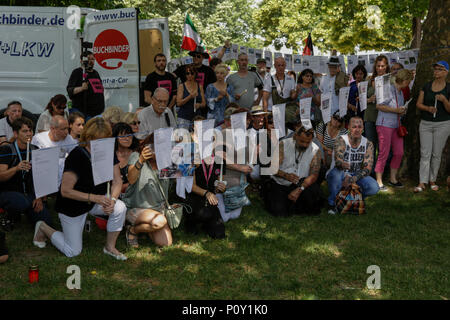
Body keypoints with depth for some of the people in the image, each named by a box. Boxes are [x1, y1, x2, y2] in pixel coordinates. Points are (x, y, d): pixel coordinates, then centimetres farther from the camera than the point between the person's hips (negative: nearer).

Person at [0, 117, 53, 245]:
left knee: (46, 220, -22)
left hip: (29, 194, 3)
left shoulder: (35, 150, 8)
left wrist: (39, 197, -6)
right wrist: (17, 168, -35)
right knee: (22, 202, -37)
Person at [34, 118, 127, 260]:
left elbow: (117, 180, -6)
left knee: (120, 208, -25)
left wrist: (112, 200, -26)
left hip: (97, 199, 5)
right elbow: (65, 191, -27)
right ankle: (43, 228, 27)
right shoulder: (77, 156, -28)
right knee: (73, 252, 2)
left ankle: (110, 247, -2)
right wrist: (94, 197, -35)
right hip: (72, 206, -5)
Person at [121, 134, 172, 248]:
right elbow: (131, 180, -26)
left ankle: (146, 227, 21)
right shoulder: (136, 156, -9)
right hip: (135, 208, -5)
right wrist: (141, 161, -43)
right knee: (159, 221, -34)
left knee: (166, 243, -10)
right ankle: (132, 230, -3)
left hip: (158, 209, 5)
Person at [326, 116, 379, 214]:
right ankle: (332, 202, -12)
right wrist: (342, 164, -58)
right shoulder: (341, 140, -16)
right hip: (341, 175, -3)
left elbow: (368, 168, -12)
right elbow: (338, 160, -33)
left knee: (374, 188, -25)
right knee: (336, 172, -39)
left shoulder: (368, 144, -5)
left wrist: (354, 178, -29)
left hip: (356, 175, 3)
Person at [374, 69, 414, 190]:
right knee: (384, 153, -6)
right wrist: (395, 110, -19)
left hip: (396, 126, 8)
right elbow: (379, 106, -15)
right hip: (385, 125, -8)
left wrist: (402, 111, 3)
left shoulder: (401, 92, 14)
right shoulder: (389, 89, -12)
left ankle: (393, 179, 20)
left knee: (399, 153, 7)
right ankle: (379, 182, 2)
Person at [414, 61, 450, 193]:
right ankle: (422, 183, -3)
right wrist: (428, 108, -14)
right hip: (425, 123, 1)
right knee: (425, 153, -3)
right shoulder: (426, 87, 6)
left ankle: (432, 180, 17)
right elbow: (418, 104, 5)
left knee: (437, 153, 4)